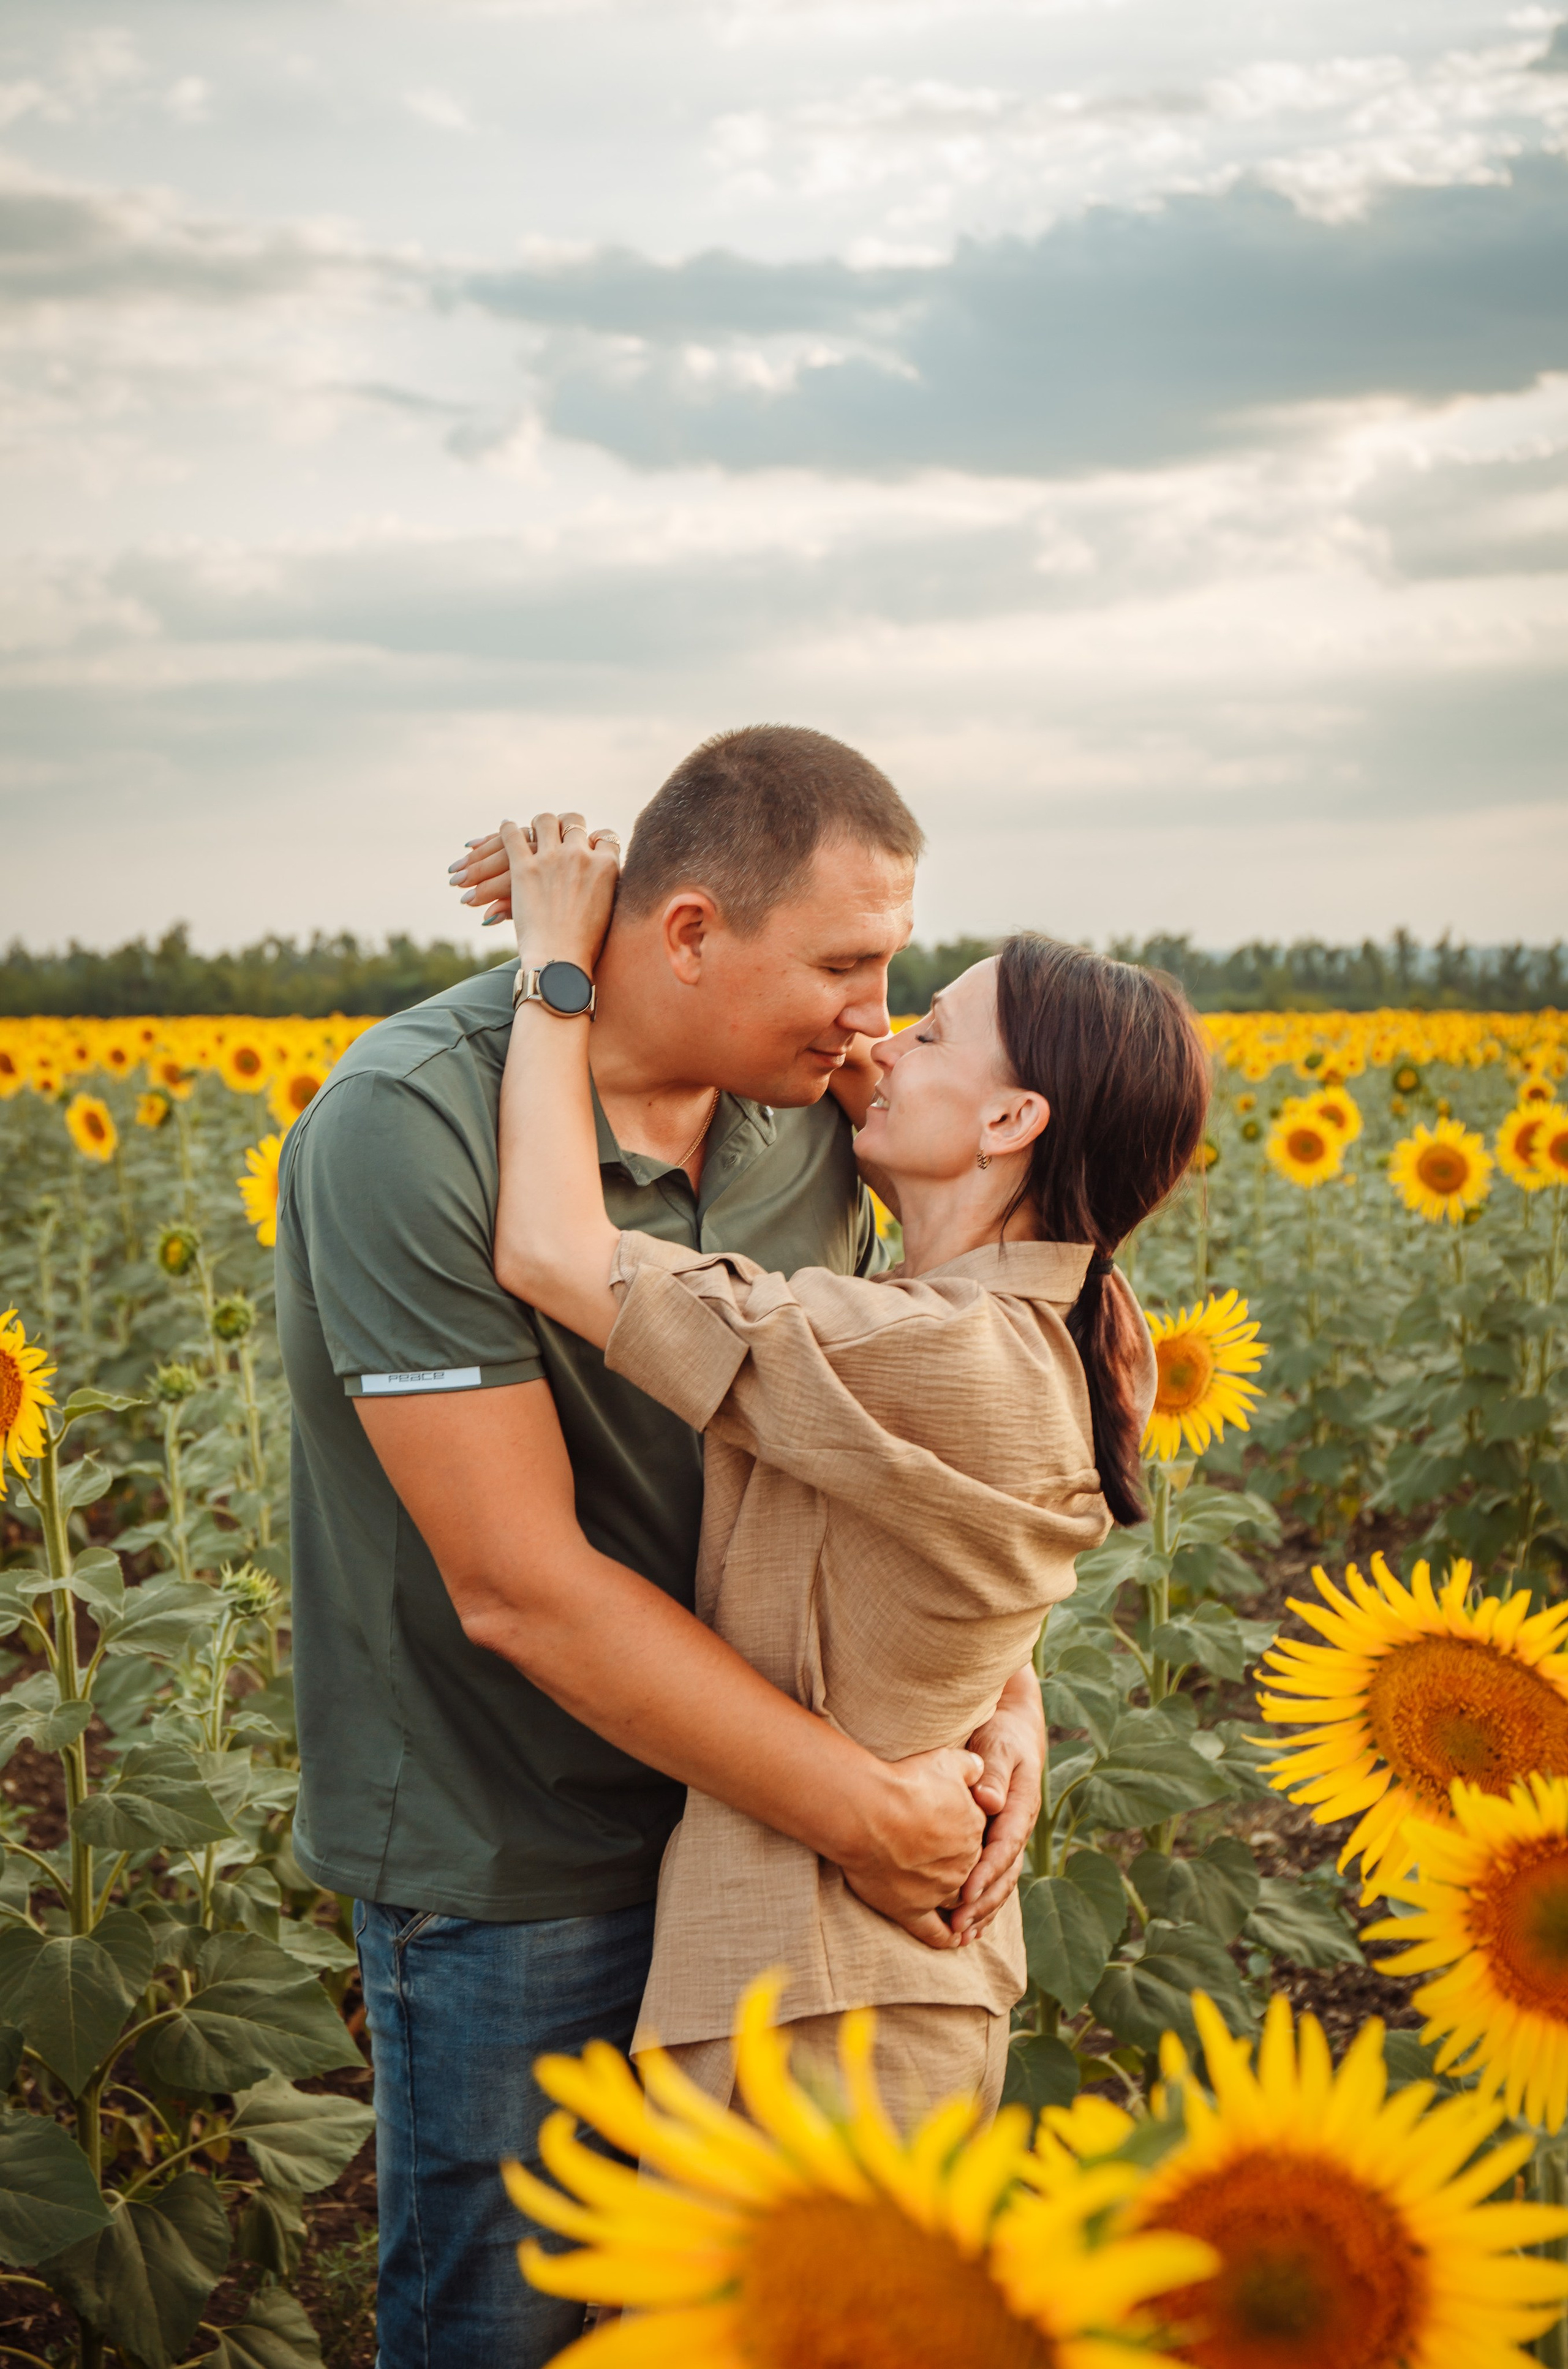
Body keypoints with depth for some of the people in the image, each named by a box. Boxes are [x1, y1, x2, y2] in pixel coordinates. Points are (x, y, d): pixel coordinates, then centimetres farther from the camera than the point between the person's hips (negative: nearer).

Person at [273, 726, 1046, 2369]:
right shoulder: (408, 1127, -26)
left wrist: (1005, 1692, -12)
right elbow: (523, 1587, -27)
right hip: (503, 1859, -6)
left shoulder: (804, 1112, -5)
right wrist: (861, 1810, -23)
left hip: (732, 1796, 6)